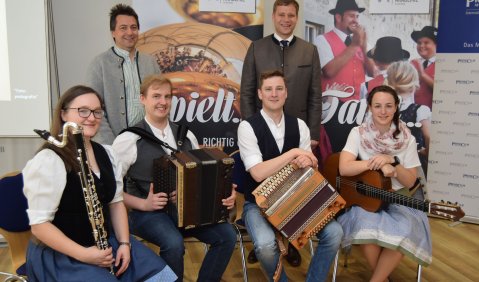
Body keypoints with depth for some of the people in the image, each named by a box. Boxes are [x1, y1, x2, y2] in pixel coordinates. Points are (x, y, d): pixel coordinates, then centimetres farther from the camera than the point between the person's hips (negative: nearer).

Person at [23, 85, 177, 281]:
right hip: (61, 255, -6)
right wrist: (84, 254, -22)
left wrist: (124, 243, -1)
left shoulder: (106, 153, 8)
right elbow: (39, 225, -17)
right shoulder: (48, 161, -16)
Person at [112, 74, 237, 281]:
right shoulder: (128, 140, -6)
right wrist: (143, 203, -18)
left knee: (227, 235, -17)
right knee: (174, 243, -33)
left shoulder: (186, 135, 9)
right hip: (147, 213, -4)